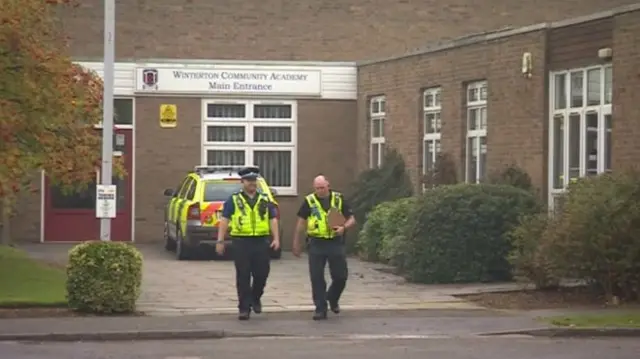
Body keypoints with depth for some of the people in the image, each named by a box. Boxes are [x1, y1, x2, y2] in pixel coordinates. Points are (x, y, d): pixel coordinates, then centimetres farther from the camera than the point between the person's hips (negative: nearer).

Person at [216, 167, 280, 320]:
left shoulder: (265, 200, 13)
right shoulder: (233, 200, 6)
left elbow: (273, 220, 11)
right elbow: (224, 220, 3)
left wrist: (276, 238, -1)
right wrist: (220, 241, -4)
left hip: (261, 242, 2)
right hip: (241, 243, -2)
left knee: (262, 274, 2)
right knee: (243, 277, -1)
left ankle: (255, 299, 29)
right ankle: (244, 308, 5)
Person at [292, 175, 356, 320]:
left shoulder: (339, 199, 4)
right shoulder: (309, 201, 3)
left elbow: (351, 219, 7)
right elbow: (301, 222, 8)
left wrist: (344, 227, -14)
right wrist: (296, 243, 8)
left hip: (336, 243, 1)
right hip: (316, 244, -1)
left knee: (340, 276, 4)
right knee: (317, 278, 0)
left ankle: (333, 299, 32)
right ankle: (320, 309, 9)